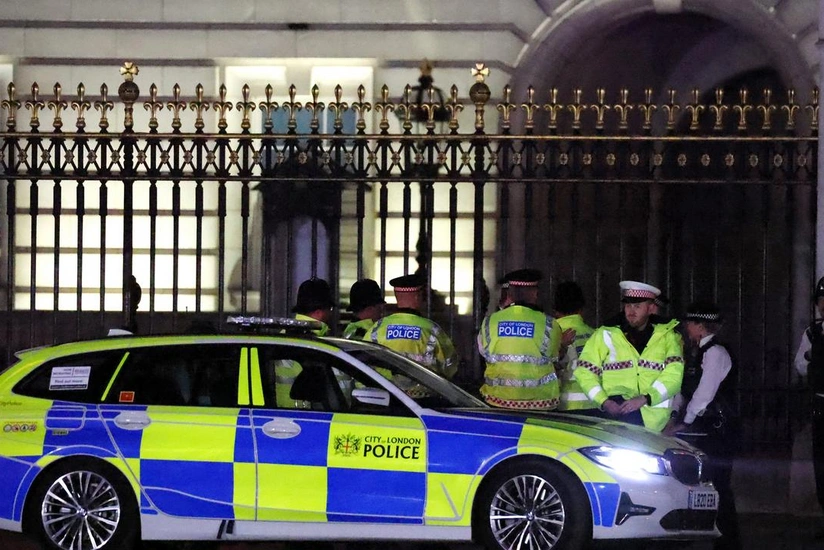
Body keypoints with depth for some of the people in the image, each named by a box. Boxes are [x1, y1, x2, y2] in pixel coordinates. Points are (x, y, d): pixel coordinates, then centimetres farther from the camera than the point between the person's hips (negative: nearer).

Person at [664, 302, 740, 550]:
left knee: (717, 484, -8)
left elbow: (704, 393, -18)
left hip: (715, 430, -9)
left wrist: (684, 423, -15)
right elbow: (684, 388, 14)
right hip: (698, 429, 9)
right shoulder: (696, 352, 16)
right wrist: (676, 415, 0)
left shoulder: (715, 353, -12)